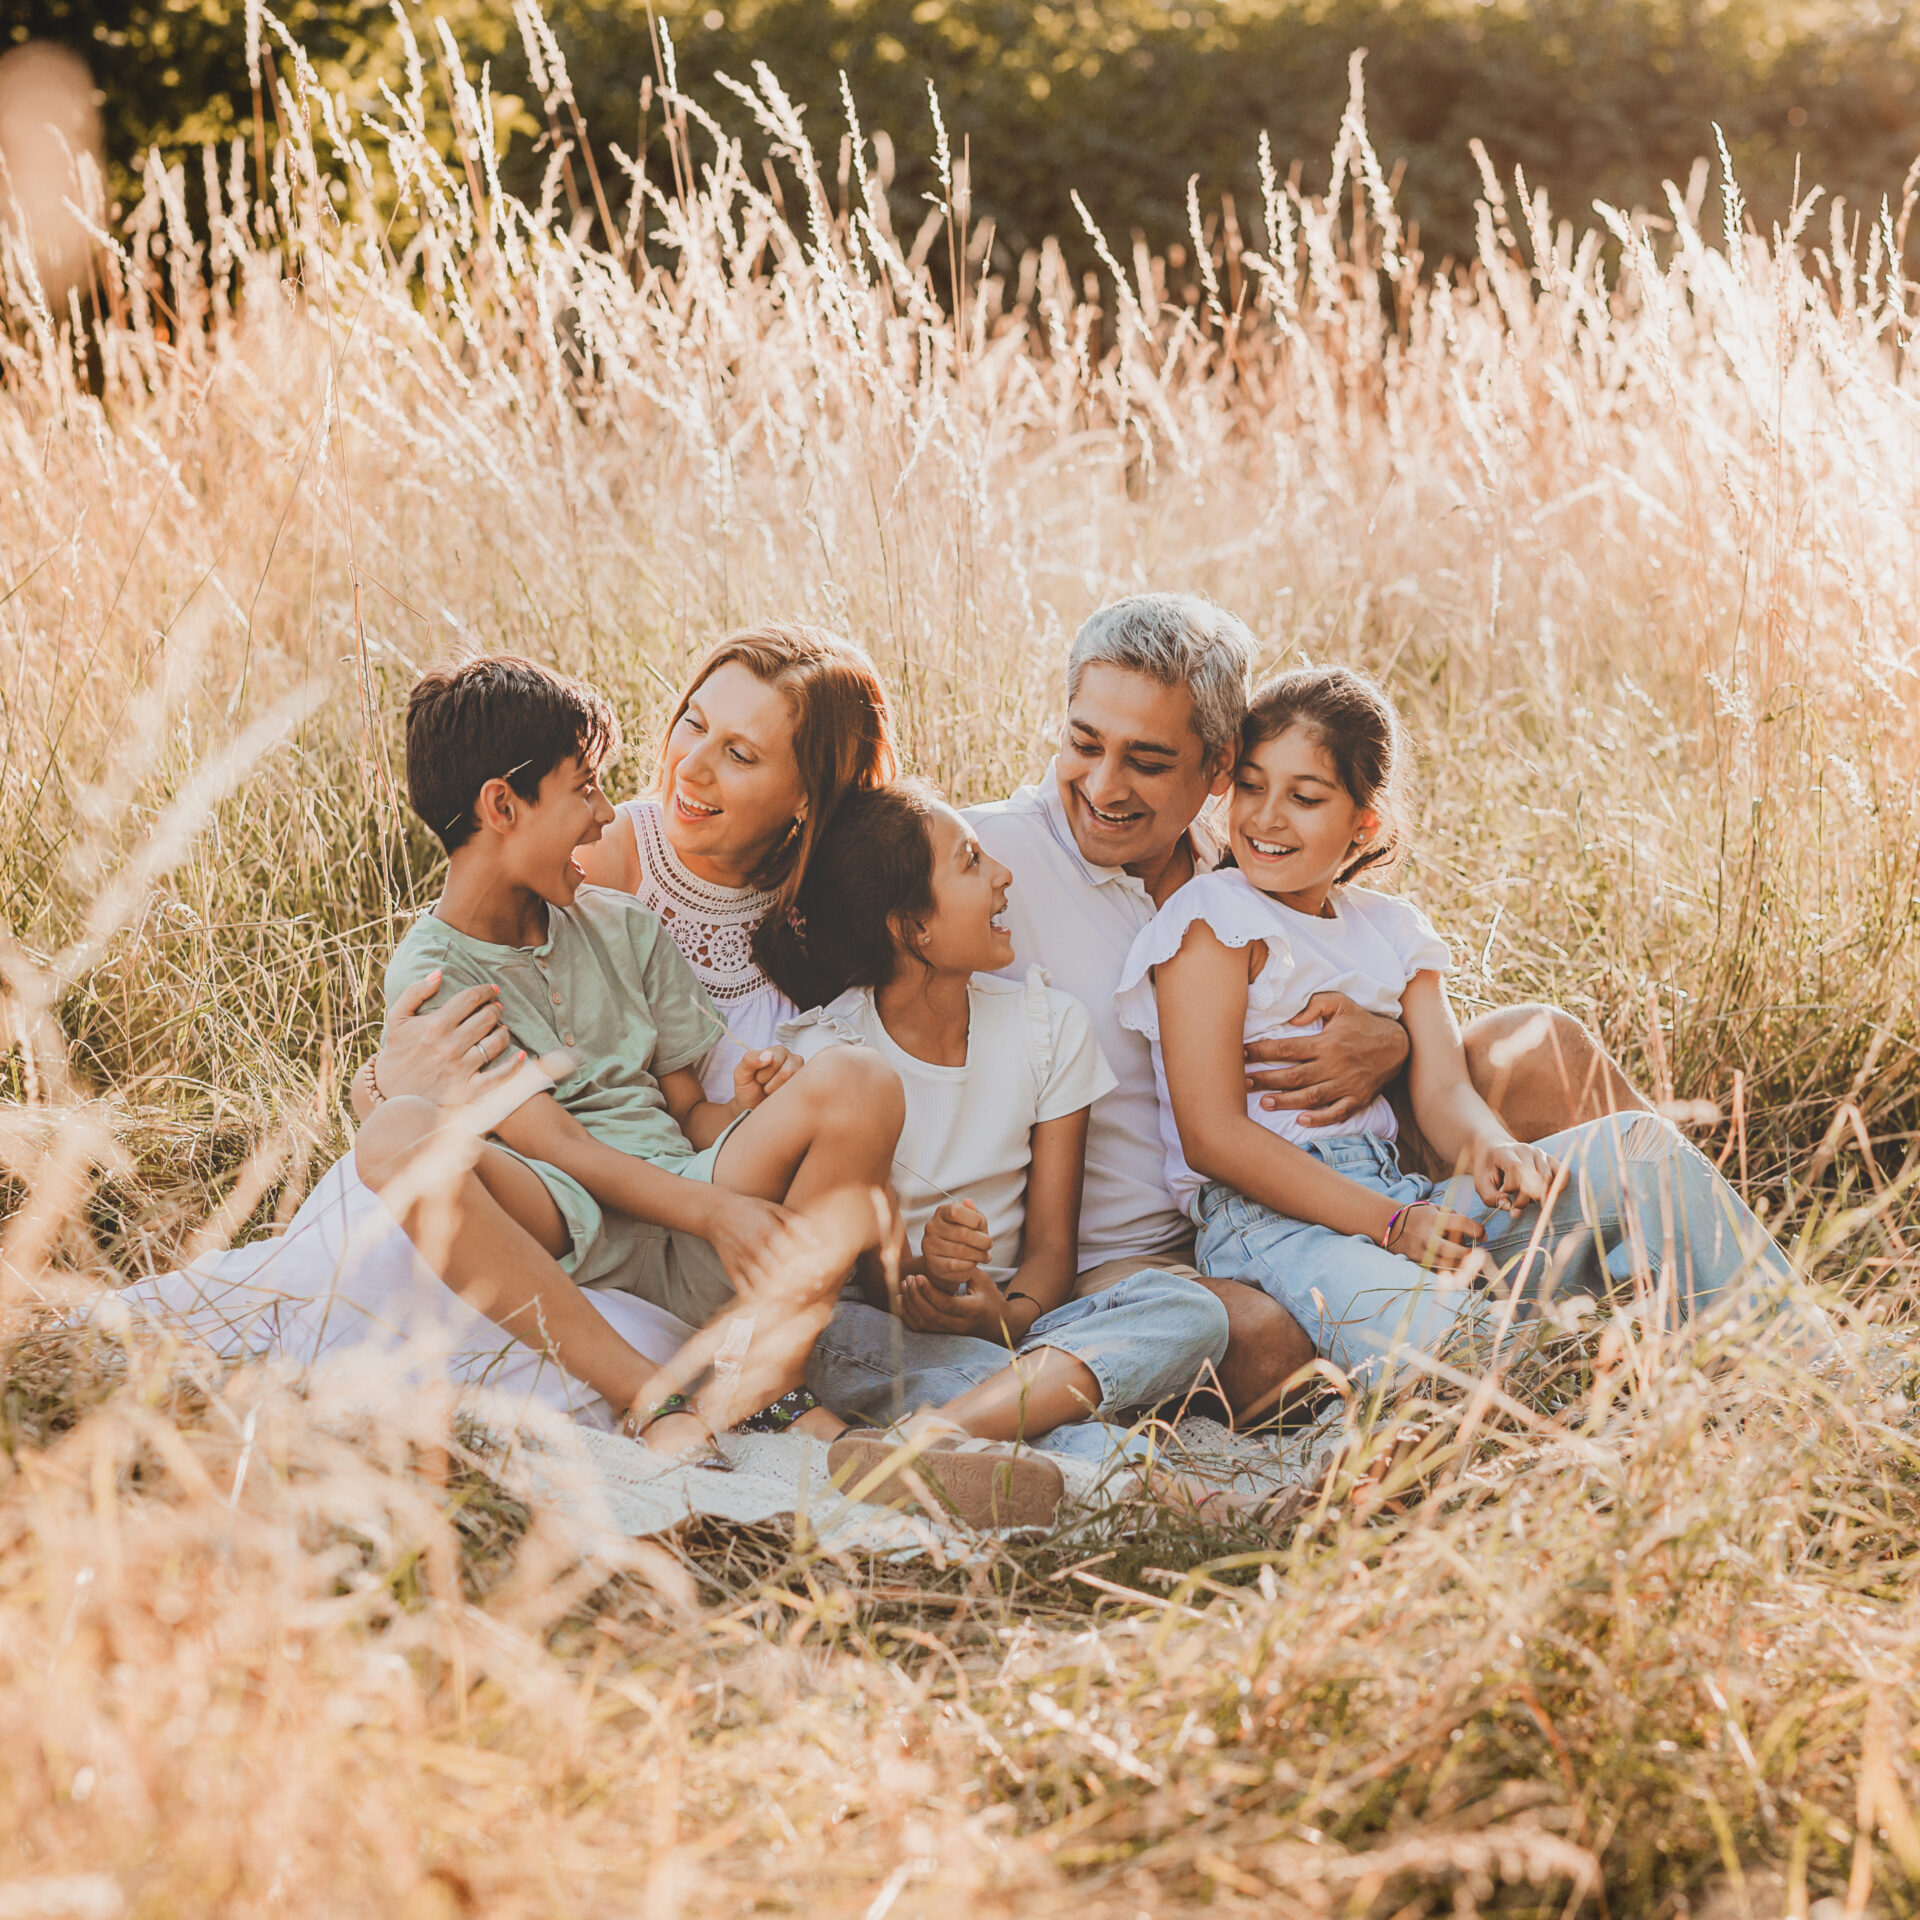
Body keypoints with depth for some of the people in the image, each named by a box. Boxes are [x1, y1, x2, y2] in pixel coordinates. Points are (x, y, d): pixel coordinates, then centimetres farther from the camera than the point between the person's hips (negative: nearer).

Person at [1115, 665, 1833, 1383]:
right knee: (1422, 1328, -42)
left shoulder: (1391, 931, 19)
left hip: (1399, 1206, 7)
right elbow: (1213, 1137, -11)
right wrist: (1390, 1224, -19)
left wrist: (1490, 1150, -20)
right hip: (1273, 1222, -7)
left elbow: (1442, 1090, 7)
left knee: (1640, 1148, -11)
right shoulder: (1212, 919, -2)